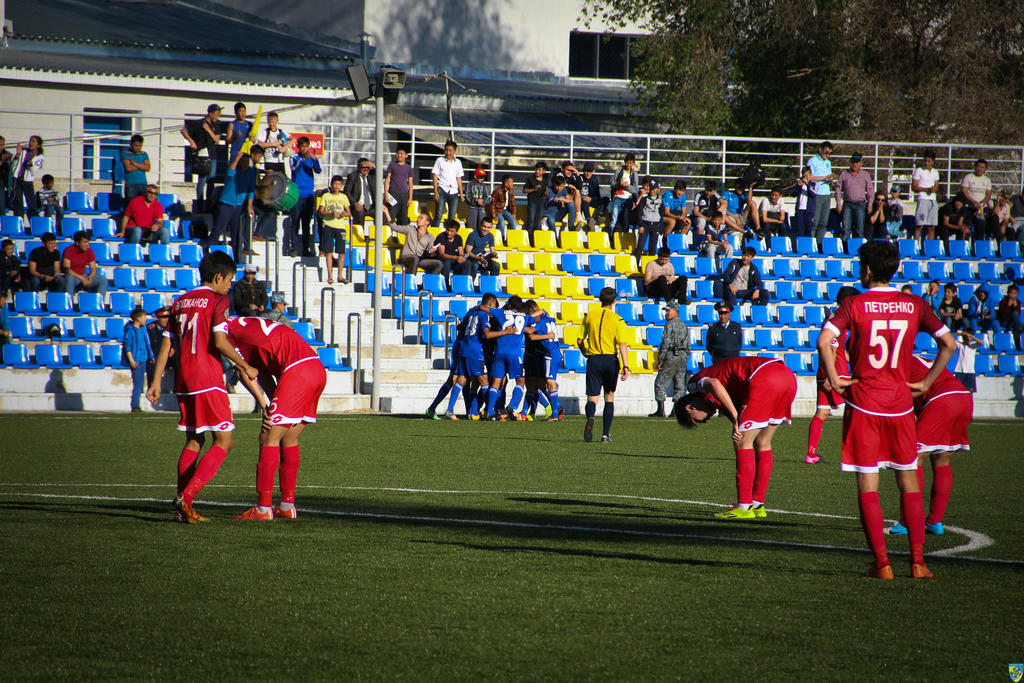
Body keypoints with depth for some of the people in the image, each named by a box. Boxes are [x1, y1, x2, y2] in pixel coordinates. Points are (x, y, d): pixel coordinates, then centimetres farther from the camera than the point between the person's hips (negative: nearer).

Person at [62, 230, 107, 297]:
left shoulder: (89, 251, 1)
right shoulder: (69, 250, -14)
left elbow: (94, 269, 2)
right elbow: (66, 269, -22)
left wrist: (90, 277, -23)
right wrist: (81, 278, -31)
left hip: (83, 276, 5)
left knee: (103, 279, -17)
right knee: (69, 278, -40)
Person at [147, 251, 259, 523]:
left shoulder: (181, 302, 14)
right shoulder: (217, 300, -6)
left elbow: (166, 345, 13)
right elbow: (219, 341, -17)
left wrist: (156, 381, 15)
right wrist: (245, 366, -5)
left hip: (184, 379, 7)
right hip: (208, 379, -7)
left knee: (193, 440, 17)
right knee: (224, 441, -3)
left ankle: (182, 506, 9)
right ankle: (186, 497, -18)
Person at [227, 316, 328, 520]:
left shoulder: (228, 329, 3)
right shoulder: (251, 325, 30)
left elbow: (244, 372, -5)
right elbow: (265, 373, 25)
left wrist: (264, 405, -4)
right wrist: (274, 404, 15)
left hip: (297, 371, -9)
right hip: (318, 369, 9)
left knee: (269, 438, -3)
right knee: (289, 439, 17)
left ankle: (263, 509, -3)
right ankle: (287, 506, 21)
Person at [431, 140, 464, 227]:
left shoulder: (458, 162, 13)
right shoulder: (440, 160, 5)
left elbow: (459, 179, 16)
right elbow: (435, 176, 2)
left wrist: (461, 194, 11)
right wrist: (436, 191, -8)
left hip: (454, 191, 3)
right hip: (442, 190, -3)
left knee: (452, 217, 0)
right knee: (438, 215, -10)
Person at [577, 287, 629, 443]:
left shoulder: (589, 315, 4)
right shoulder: (617, 320, -3)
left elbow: (579, 341, 8)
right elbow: (622, 344, -13)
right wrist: (625, 366, -17)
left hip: (594, 360, 0)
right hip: (611, 360, 0)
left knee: (592, 398, -2)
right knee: (609, 397, 16)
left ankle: (590, 418, -36)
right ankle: (606, 434, 13)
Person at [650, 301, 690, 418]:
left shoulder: (670, 324, -7)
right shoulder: (684, 326, 17)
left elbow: (665, 344, -13)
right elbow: (688, 346, 17)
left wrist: (660, 361, -11)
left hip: (671, 356, -7)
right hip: (683, 357, 7)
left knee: (660, 383, -2)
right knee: (680, 386, 8)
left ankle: (661, 410, -8)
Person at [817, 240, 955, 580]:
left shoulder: (854, 304, -5)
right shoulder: (915, 305, 4)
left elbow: (824, 341, -18)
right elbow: (949, 344, 4)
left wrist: (833, 379, -7)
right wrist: (926, 383, 9)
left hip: (863, 403, -3)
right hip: (900, 402, 3)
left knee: (867, 484, 1)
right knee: (909, 482, 11)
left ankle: (881, 563, -3)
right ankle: (918, 561, 6)